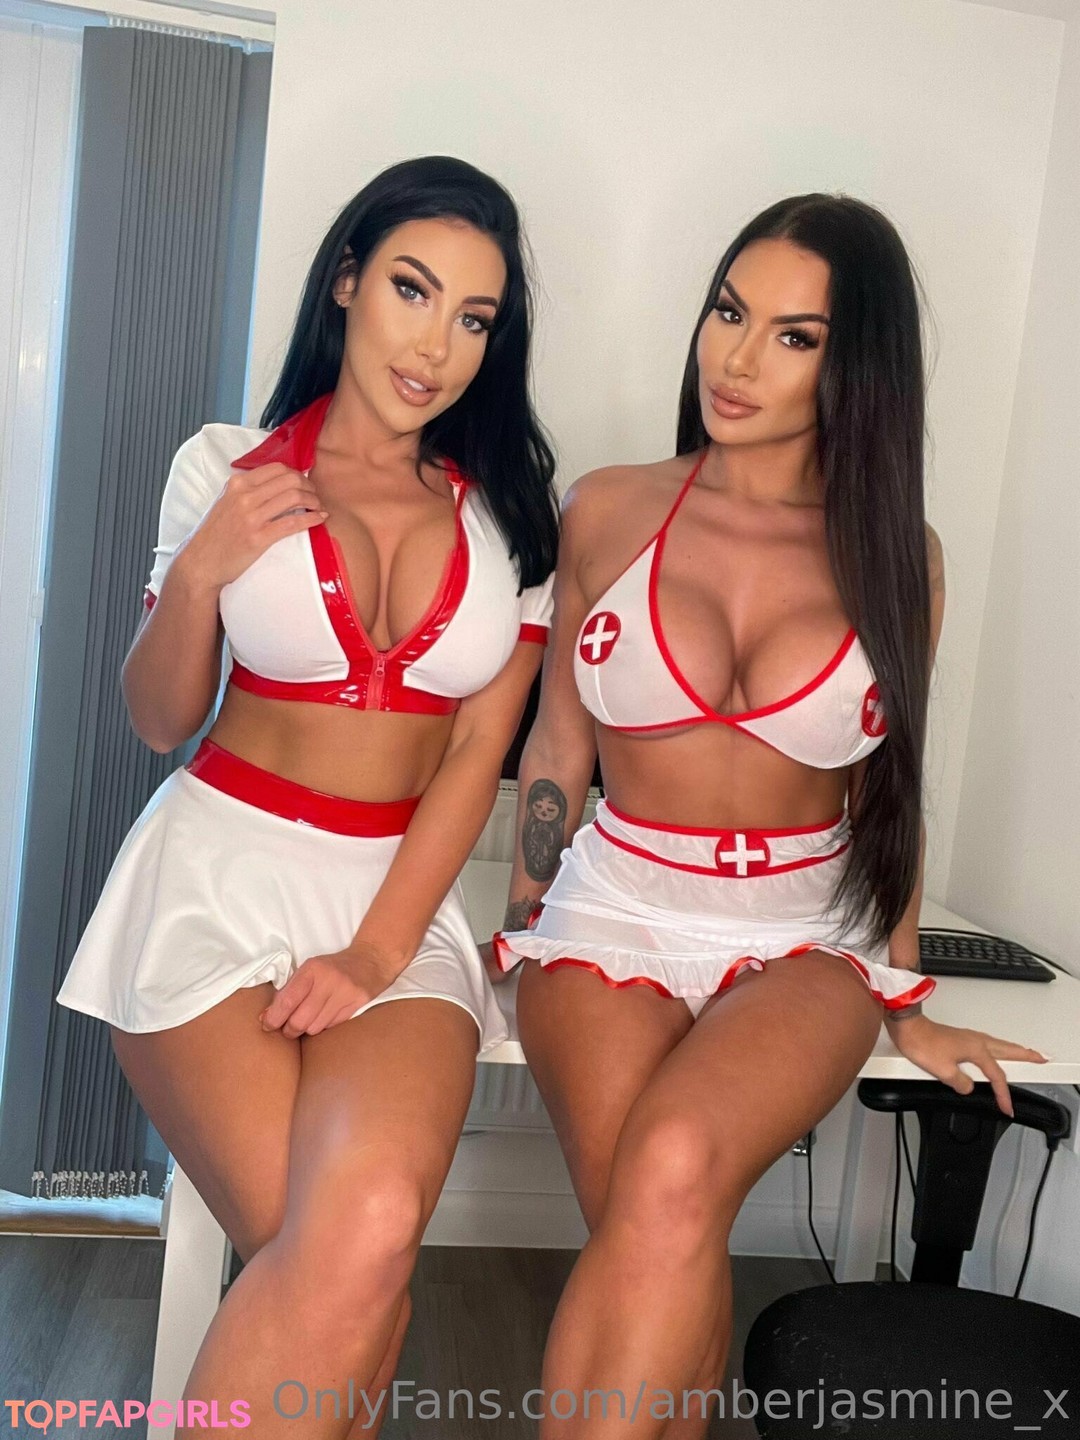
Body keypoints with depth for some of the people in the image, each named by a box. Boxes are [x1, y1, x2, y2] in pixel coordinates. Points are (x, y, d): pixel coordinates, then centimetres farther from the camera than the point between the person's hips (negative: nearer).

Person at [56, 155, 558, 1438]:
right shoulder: (228, 468, 3)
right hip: (218, 868, -1)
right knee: (346, 1269, -24)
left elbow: (478, 752, 1)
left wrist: (378, 951, -10)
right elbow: (157, 722, 8)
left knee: (371, 1228, -26)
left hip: (404, 894, 1)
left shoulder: (514, 512, 6)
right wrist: (199, 575, -11)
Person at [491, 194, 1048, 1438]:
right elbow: (557, 747, 9)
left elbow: (889, 787, 10)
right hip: (613, 912, 0)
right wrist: (524, 920, 8)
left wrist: (903, 1004, 12)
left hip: (805, 936, 0)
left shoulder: (893, 553, 2)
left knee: (675, 1171, -31)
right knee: (661, 1231, -27)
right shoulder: (610, 512, 1)